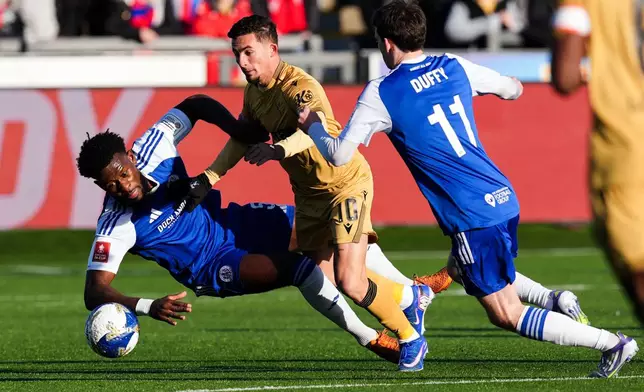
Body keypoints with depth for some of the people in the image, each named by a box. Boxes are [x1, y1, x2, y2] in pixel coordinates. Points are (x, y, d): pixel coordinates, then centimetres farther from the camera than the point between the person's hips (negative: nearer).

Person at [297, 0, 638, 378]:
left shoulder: (380, 94, -9)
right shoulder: (454, 67, 6)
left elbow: (339, 155, -5)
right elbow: (513, 89, 21)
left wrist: (312, 126, 15)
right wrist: (513, 86, 45)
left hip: (472, 218, -7)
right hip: (504, 199, 7)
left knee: (508, 315, -1)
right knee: (461, 269, 33)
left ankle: (612, 343, -9)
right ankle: (557, 302, 20)